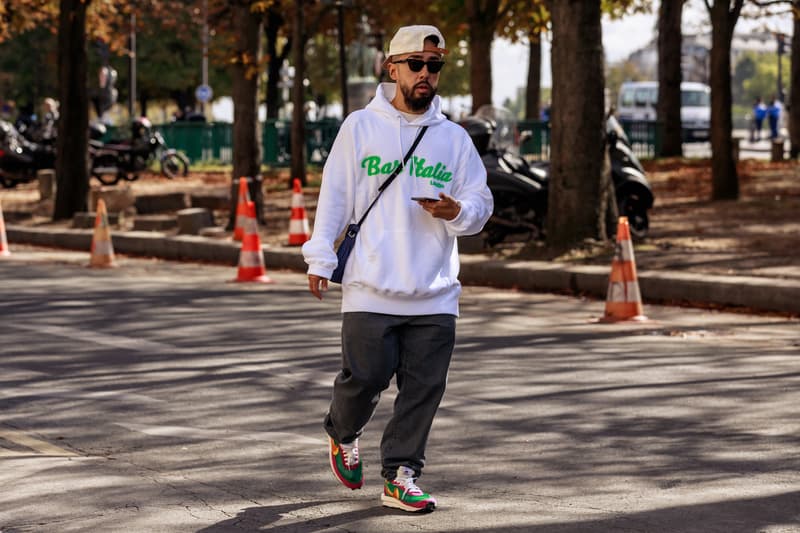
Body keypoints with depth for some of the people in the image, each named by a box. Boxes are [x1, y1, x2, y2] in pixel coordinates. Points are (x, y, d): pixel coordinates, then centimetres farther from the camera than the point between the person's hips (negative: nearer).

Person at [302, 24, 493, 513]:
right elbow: (334, 197, 4)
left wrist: (457, 210, -11)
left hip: (435, 294, 3)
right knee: (365, 379, -4)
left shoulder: (455, 138, 10)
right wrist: (321, 260, -2)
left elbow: (481, 205, 12)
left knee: (424, 388, 0)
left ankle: (400, 475, 10)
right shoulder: (360, 127, 4)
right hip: (371, 289, -2)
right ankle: (344, 435, 27)